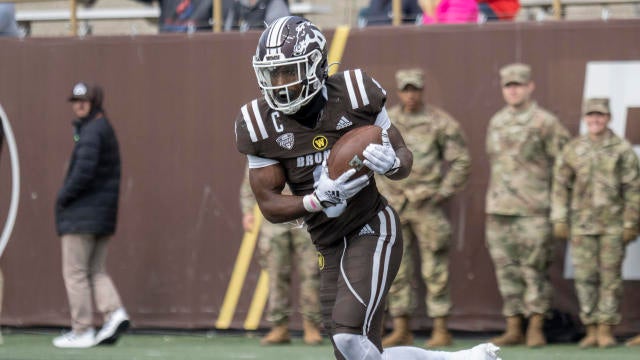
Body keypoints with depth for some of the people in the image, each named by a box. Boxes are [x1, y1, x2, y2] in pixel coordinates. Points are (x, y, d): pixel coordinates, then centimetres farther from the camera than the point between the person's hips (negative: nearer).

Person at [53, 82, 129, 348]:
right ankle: (114, 313, -4)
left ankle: (81, 331, -1)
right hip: (104, 215, 10)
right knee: (96, 271, 14)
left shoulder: (91, 131, -14)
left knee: (75, 272, -3)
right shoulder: (106, 129, 16)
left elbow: (84, 172, -23)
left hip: (82, 215, -10)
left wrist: (63, 197, -12)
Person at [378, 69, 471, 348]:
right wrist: (382, 193, 9)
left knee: (434, 270, -4)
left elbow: (461, 161, -1)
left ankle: (441, 330, -1)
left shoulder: (440, 122, -3)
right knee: (396, 270, 5)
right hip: (395, 206, 4)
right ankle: (401, 330, 10)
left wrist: (444, 193, -7)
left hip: (427, 206, -4)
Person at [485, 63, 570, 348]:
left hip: (533, 210, -5)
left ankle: (536, 330, 0)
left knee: (534, 269, -4)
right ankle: (513, 331, 9)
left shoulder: (545, 123, -3)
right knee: (507, 270, 5)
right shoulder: (496, 123, 13)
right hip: (499, 208, 5)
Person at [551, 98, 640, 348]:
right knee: (585, 278, 1)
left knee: (610, 277, -1)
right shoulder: (572, 150, 4)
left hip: (613, 225, -2)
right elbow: (561, 187, 7)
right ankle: (591, 331, 7)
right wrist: (559, 221, 1)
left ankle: (606, 331, 4)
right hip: (582, 224, 2)